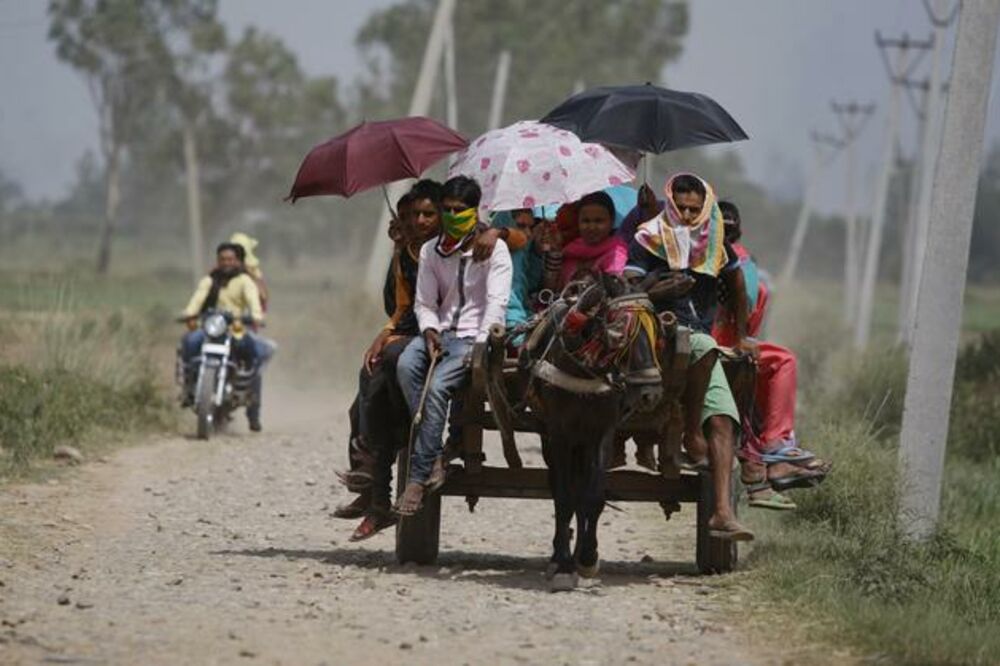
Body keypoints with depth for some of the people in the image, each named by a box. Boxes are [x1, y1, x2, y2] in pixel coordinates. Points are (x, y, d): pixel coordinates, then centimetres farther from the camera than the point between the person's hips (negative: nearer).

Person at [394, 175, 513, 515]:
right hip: (441, 331, 5)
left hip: (476, 336, -5)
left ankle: (418, 476, -26)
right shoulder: (430, 251, 13)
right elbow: (424, 303, 14)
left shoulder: (494, 249, -2)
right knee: (406, 365, -29)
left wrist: (481, 345, -22)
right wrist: (430, 330, -8)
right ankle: (433, 457, -28)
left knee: (437, 387, -29)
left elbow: (497, 303, -10)